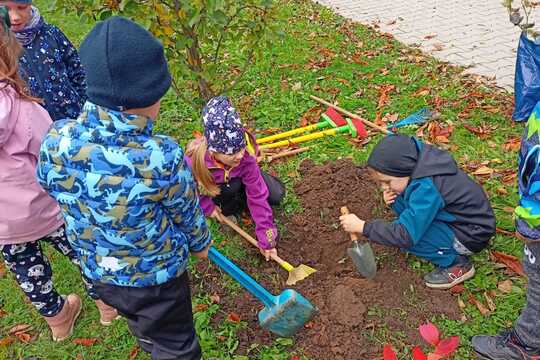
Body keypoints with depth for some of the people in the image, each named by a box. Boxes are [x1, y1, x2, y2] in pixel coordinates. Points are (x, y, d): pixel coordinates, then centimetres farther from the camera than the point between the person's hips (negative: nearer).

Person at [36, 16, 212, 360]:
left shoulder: (55, 142, -21)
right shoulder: (161, 157, -35)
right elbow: (188, 212, -15)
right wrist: (201, 242, 8)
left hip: (97, 271, 6)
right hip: (156, 275, -6)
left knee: (142, 324, 36)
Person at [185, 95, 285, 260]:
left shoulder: (246, 154, -38)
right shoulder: (195, 161, -43)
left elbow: (257, 194, -32)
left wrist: (266, 238, -29)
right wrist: (207, 207, -16)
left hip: (240, 177, 2)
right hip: (212, 185, -2)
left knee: (277, 195, -7)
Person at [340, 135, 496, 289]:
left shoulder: (426, 188, -32)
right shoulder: (420, 164, -7)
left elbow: (405, 236, -33)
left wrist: (362, 227, -29)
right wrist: (392, 198, -11)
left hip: (471, 235, -9)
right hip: (458, 215, 9)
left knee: (410, 234, -24)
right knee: (399, 201, 1)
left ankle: (458, 264, -5)